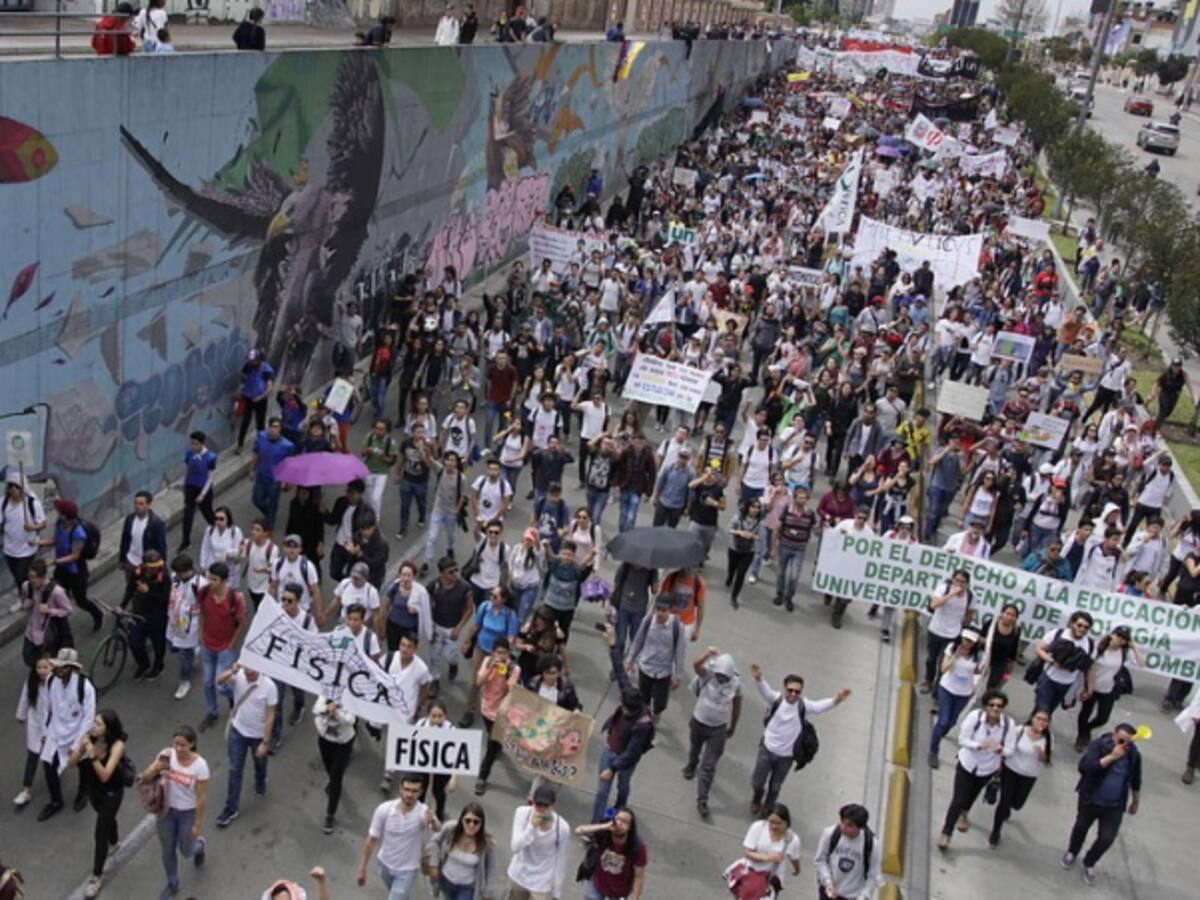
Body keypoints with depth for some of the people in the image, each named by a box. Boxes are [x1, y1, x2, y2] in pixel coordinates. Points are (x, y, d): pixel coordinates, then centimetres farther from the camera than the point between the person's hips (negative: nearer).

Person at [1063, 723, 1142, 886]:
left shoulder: (1134, 754, -11)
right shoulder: (1098, 745, -22)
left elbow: (1135, 780, 6)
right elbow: (1084, 767, -36)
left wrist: (1135, 801, 16)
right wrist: (1112, 756, -38)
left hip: (1115, 806, 1)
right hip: (1090, 800, -1)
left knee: (1107, 838, 0)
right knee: (1081, 828, 21)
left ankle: (1089, 863, 28)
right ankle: (1071, 853, 51)